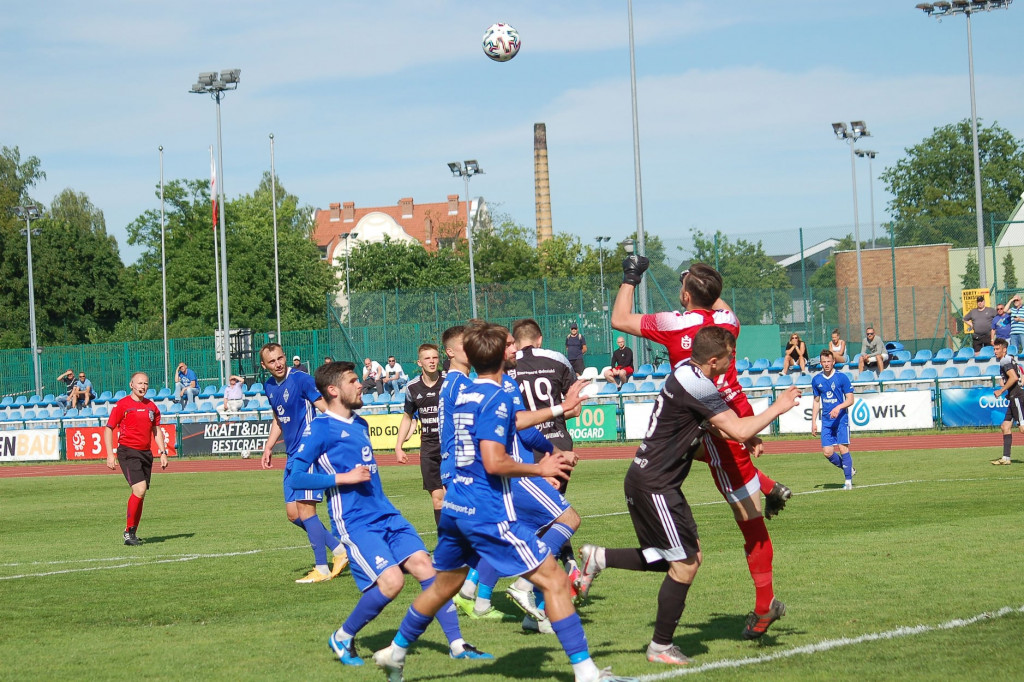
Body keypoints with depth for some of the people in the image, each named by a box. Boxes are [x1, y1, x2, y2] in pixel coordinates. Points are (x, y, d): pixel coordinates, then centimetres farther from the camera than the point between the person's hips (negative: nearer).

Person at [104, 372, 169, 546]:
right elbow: (108, 429, -2)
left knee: (141, 495, 8)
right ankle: (129, 531, -10)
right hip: (128, 452, -6)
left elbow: (157, 431, 21)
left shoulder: (151, 406, 12)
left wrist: (163, 452, 11)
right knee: (139, 489, -20)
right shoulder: (122, 404, -4)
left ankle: (132, 533, 20)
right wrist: (110, 455, -10)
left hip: (146, 453, 6)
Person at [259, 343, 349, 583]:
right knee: (293, 514, 7)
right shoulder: (269, 387, 12)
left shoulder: (301, 379, -12)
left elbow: (327, 410, -14)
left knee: (305, 509, -10)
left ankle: (322, 569, -3)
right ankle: (341, 549, 17)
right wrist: (268, 448, 19)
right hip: (292, 455, 9)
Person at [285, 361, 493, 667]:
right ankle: (343, 638, 2)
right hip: (355, 523, -8)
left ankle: (456, 644, -5)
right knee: (391, 581, -20)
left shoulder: (360, 424, 18)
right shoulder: (320, 429, -7)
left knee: (424, 566, -7)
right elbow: (295, 477, -12)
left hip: (386, 515, 8)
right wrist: (342, 478, -16)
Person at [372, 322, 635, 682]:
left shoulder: (465, 395, 13)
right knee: (553, 580, -5)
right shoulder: (496, 398, -13)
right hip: (489, 513, -9)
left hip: (455, 507, 9)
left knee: (444, 585, 26)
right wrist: (539, 468, -9)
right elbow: (494, 462, -22)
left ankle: (395, 652, 37)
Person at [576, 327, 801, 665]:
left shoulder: (687, 370, 8)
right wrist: (777, 408, -10)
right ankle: (661, 647, 9)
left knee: (682, 557, 16)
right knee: (685, 563, -2)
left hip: (650, 481, 10)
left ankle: (599, 558, 18)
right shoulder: (696, 386, -23)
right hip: (653, 485, -10)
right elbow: (739, 430, -24)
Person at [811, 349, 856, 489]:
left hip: (841, 419, -4)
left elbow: (850, 400, -5)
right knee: (828, 452, -2)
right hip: (826, 420, 4)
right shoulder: (816, 380, 7)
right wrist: (813, 422, 13)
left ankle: (848, 480, 0)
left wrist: (839, 407, -23)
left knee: (843, 449, -10)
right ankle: (848, 469, 21)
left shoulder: (842, 378, -5)